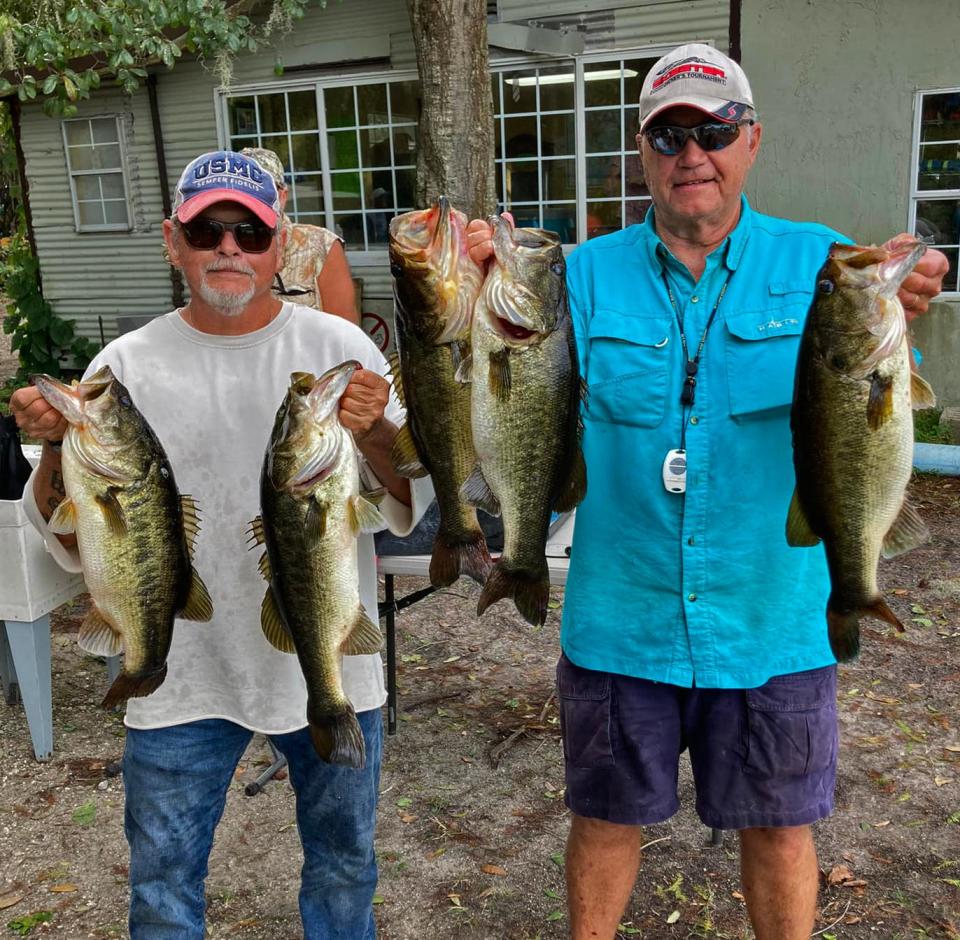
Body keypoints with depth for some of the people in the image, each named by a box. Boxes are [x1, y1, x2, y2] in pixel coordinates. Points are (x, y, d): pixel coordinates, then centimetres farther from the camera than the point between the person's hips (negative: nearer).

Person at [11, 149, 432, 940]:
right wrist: (57, 451, -21)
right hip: (182, 676, 0)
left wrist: (376, 434, -27)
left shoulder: (339, 347, -5)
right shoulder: (128, 366, -4)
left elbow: (411, 503, -7)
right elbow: (73, 541, -2)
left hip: (331, 665, 1)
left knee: (344, 864, 21)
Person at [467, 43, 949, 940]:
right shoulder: (586, 274, -3)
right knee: (606, 820, 19)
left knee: (778, 830, 18)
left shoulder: (819, 265, -4)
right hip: (619, 622, 1)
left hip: (772, 625, 0)